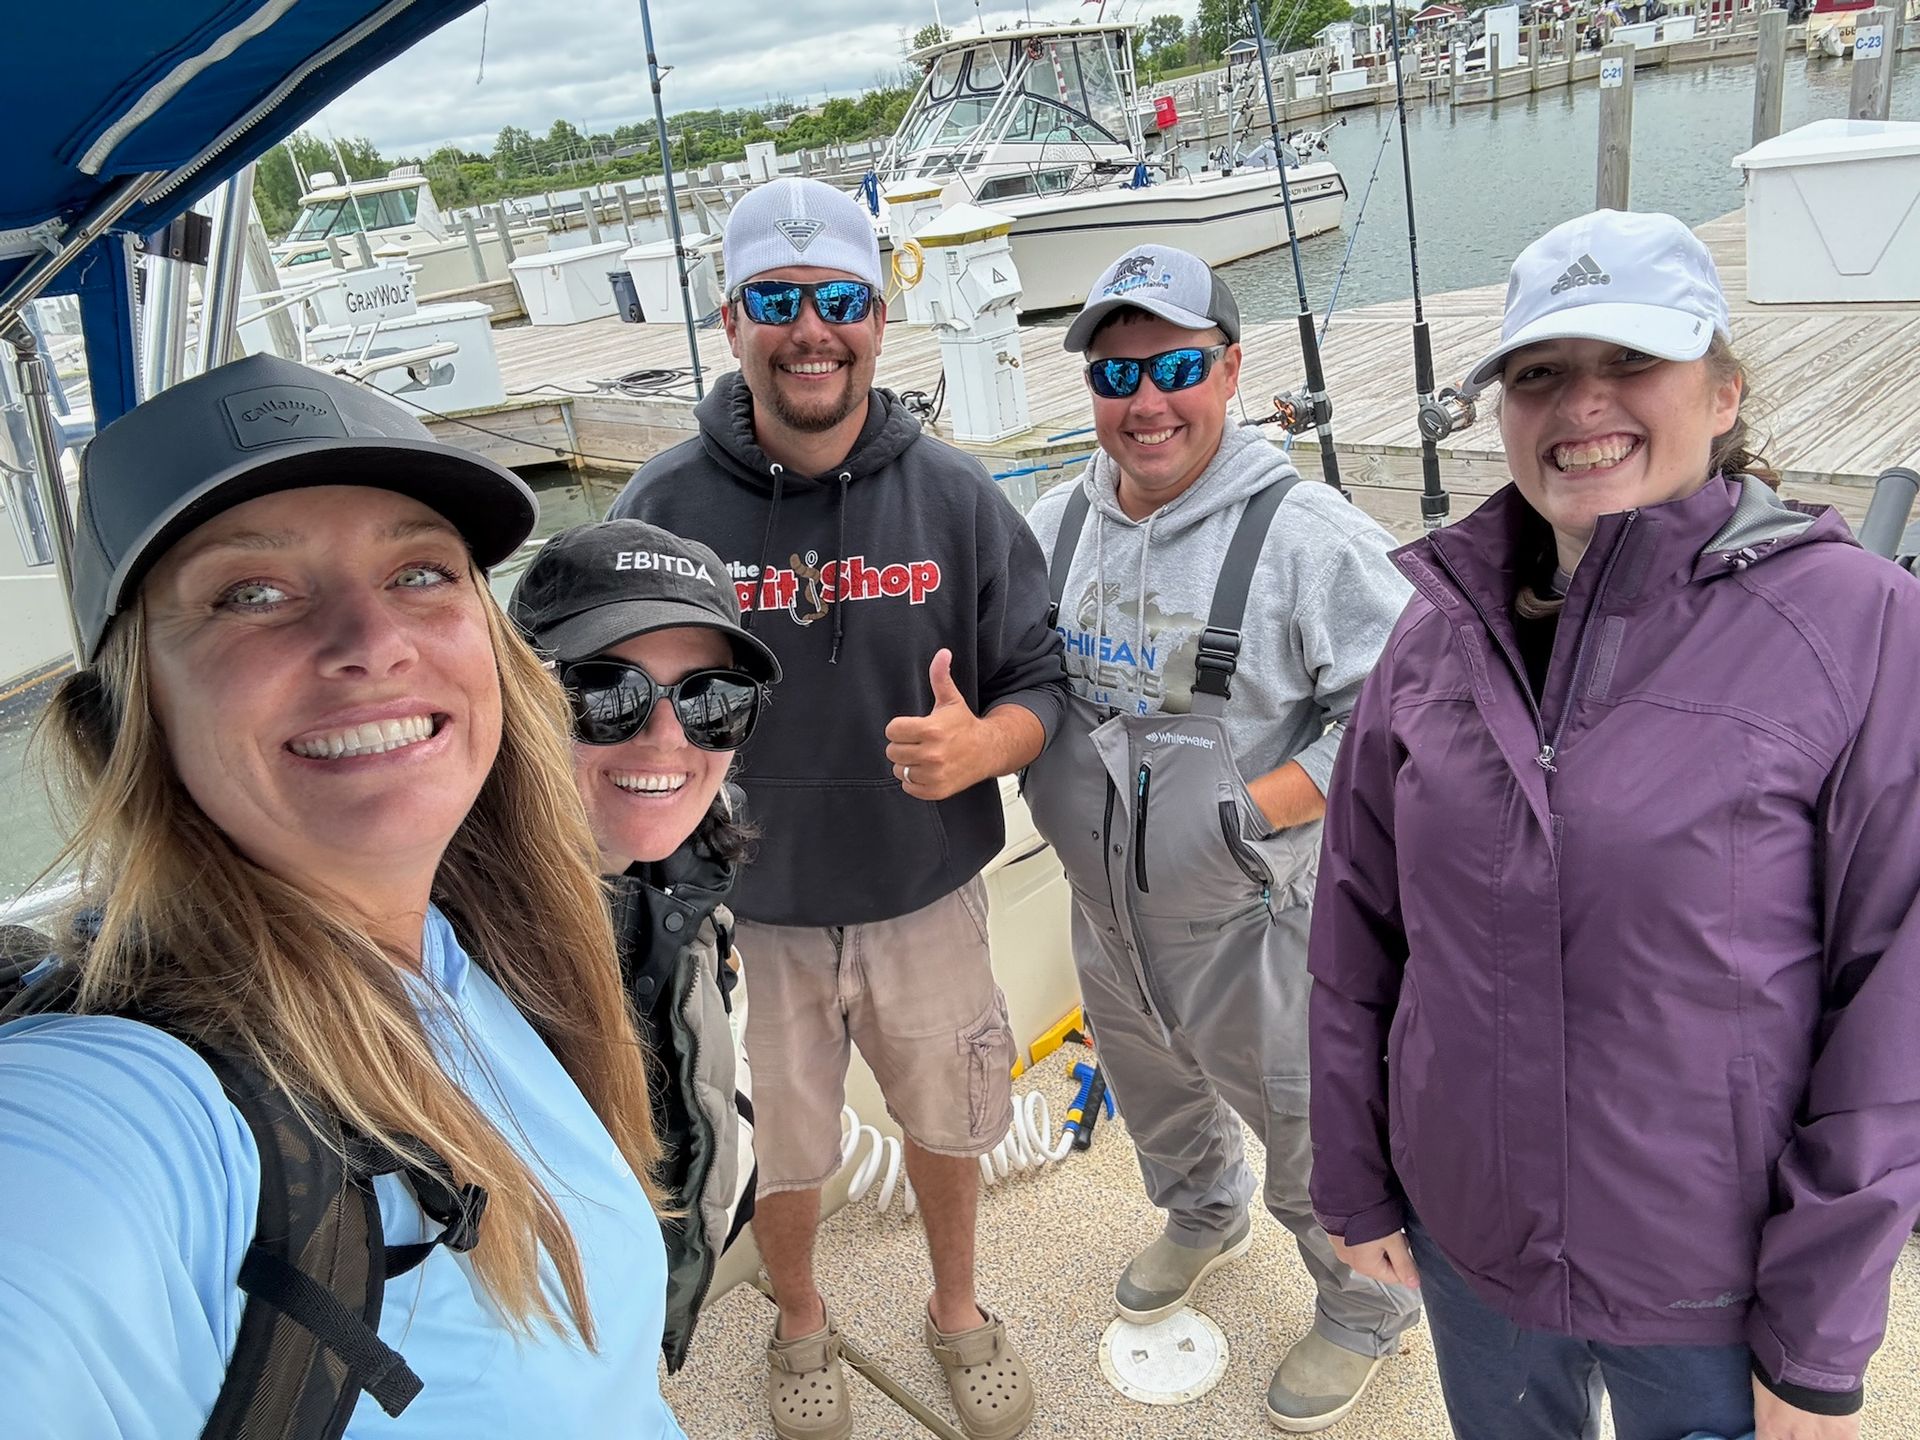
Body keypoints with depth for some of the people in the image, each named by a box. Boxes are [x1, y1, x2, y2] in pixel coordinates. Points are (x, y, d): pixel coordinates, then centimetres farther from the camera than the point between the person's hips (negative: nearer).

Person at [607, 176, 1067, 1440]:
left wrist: (981, 744, -26)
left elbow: (1042, 683, -4)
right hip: (746, 914, -1)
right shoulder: (664, 509, -12)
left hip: (927, 899, 1)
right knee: (780, 1156, 20)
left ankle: (959, 1311, 54)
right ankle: (803, 1327, 53)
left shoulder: (956, 497, -9)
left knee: (948, 1122, 22)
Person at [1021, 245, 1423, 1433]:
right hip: (1107, 909, 6)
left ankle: (1369, 1305, 42)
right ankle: (1204, 1217, 61)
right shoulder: (1059, 524, 0)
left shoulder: (1307, 534, -20)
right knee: (1154, 1093, 29)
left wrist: (1262, 809, -27)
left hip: (1258, 917, -6)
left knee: (1313, 1131, 13)